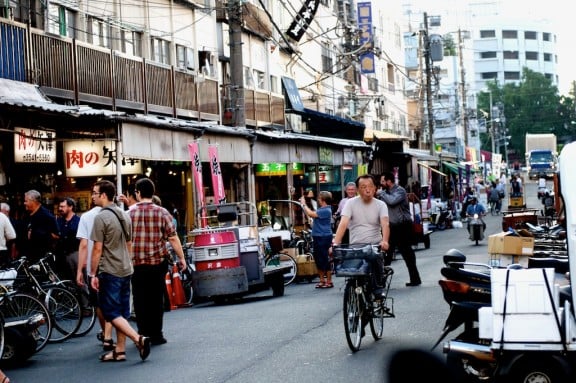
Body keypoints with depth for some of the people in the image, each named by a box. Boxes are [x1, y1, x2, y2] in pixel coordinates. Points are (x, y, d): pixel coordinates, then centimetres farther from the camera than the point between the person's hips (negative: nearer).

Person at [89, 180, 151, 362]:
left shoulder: (101, 218, -14)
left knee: (111, 312, -3)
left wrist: (93, 274, -9)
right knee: (121, 311, 11)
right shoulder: (125, 215, 10)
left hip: (109, 272, -8)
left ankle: (138, 339, -18)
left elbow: (97, 249, -15)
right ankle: (119, 351, 14)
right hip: (126, 270, 8)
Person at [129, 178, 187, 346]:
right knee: (156, 299, 7)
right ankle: (156, 335, 9)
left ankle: (143, 334, 8)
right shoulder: (162, 212, -3)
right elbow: (173, 238, -5)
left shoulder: (130, 214, 0)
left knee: (140, 301, 7)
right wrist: (182, 258, 3)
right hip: (158, 262, 0)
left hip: (137, 263, 0)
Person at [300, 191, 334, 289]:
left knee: (325, 259, -4)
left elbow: (311, 214, -20)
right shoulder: (322, 209, 14)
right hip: (318, 237, 10)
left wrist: (304, 204, -11)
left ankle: (329, 281, 3)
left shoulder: (326, 210, -18)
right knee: (318, 259, 14)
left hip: (324, 237, -10)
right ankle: (322, 280, 22)